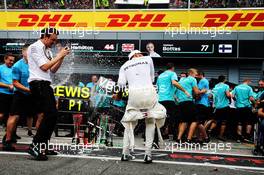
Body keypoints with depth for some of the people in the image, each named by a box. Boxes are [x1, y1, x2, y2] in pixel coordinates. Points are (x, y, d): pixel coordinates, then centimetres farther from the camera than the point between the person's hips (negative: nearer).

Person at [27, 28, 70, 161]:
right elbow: (44, 67, -14)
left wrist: (62, 58, 6)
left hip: (45, 85, 10)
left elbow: (53, 70, 18)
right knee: (50, 114, -19)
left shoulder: (47, 50, 20)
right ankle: (35, 146, -16)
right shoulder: (35, 47, -6)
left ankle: (43, 146, 15)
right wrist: (59, 56, -8)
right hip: (38, 84, -10)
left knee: (52, 115, 8)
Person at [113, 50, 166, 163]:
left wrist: (118, 94, 22)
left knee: (130, 123, 16)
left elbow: (121, 83, 6)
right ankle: (148, 154, 4)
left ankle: (125, 153, 12)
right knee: (150, 122, 12)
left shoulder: (124, 66, 20)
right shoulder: (148, 59, 19)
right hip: (148, 91, -1)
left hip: (133, 93, 1)